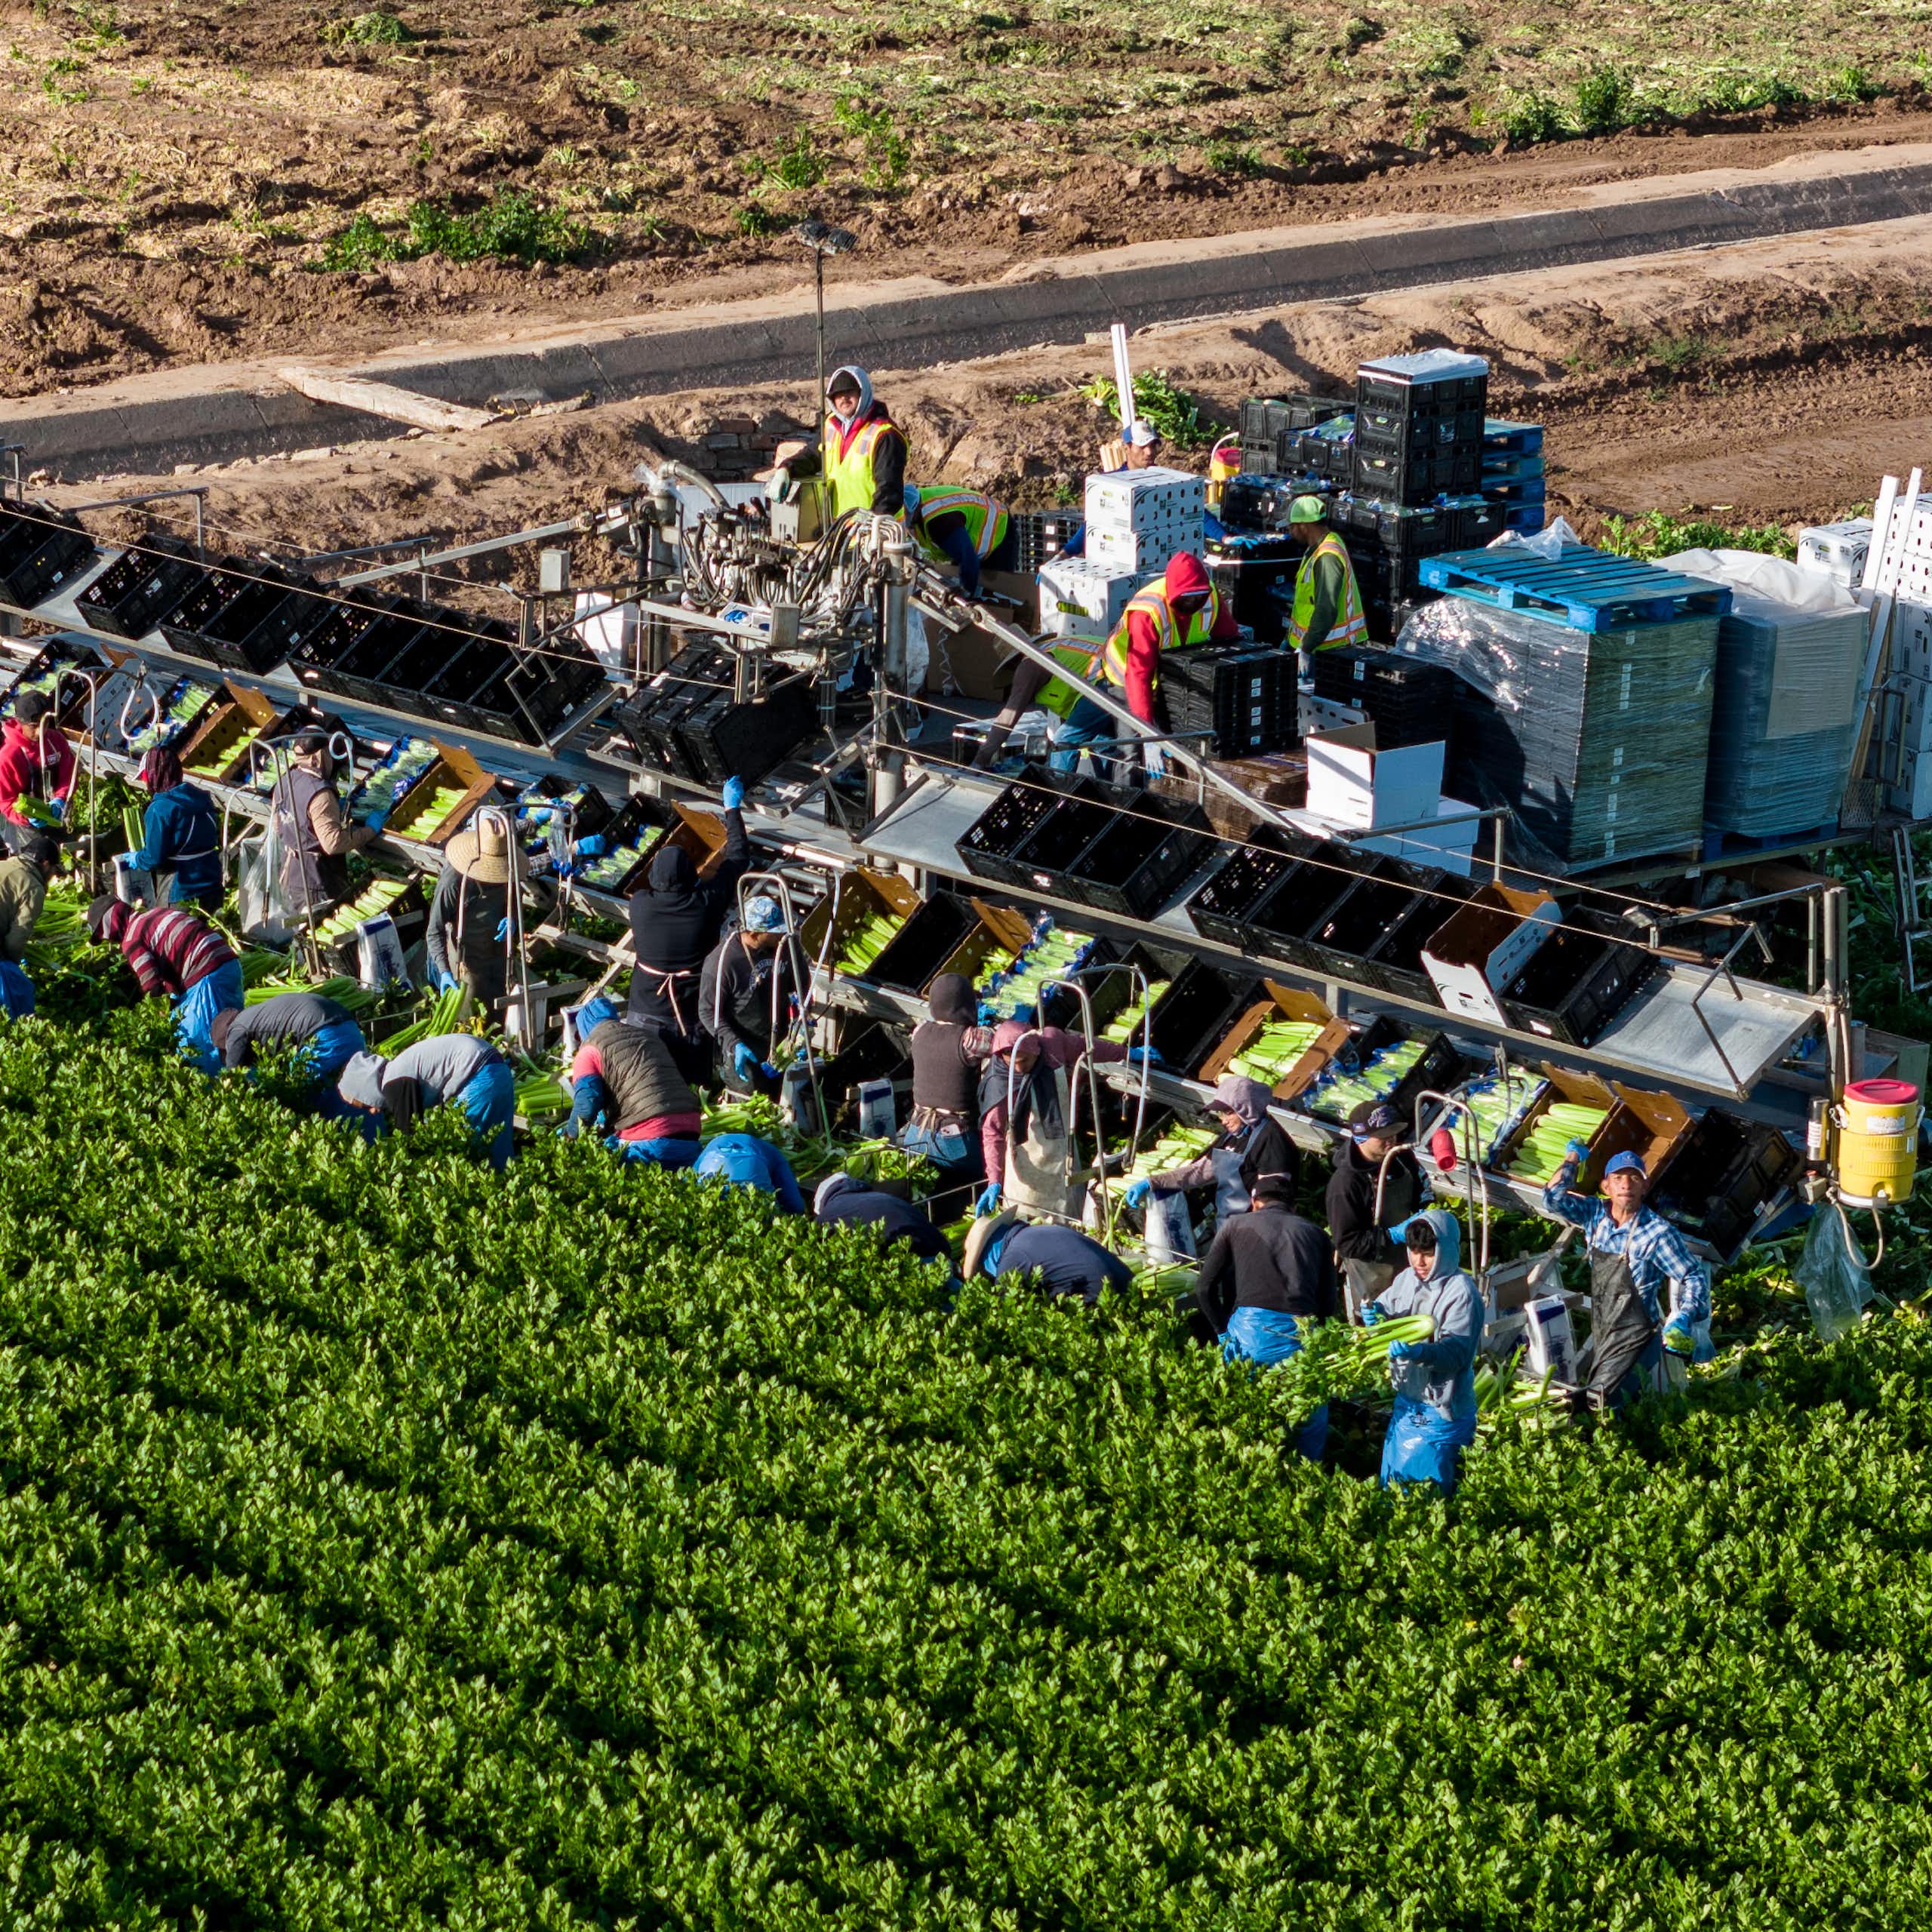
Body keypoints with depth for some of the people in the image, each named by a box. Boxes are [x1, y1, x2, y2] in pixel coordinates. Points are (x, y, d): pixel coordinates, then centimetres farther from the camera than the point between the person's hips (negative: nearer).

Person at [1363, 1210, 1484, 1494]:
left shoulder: (1461, 1293, -17)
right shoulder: (1407, 1279, 3)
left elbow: (1456, 1352, -25)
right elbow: (1385, 1306, 19)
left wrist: (1419, 1352, -43)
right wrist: (1375, 1313, -7)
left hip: (1441, 1411, -7)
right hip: (1406, 1401, 7)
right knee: (1392, 1480, 19)